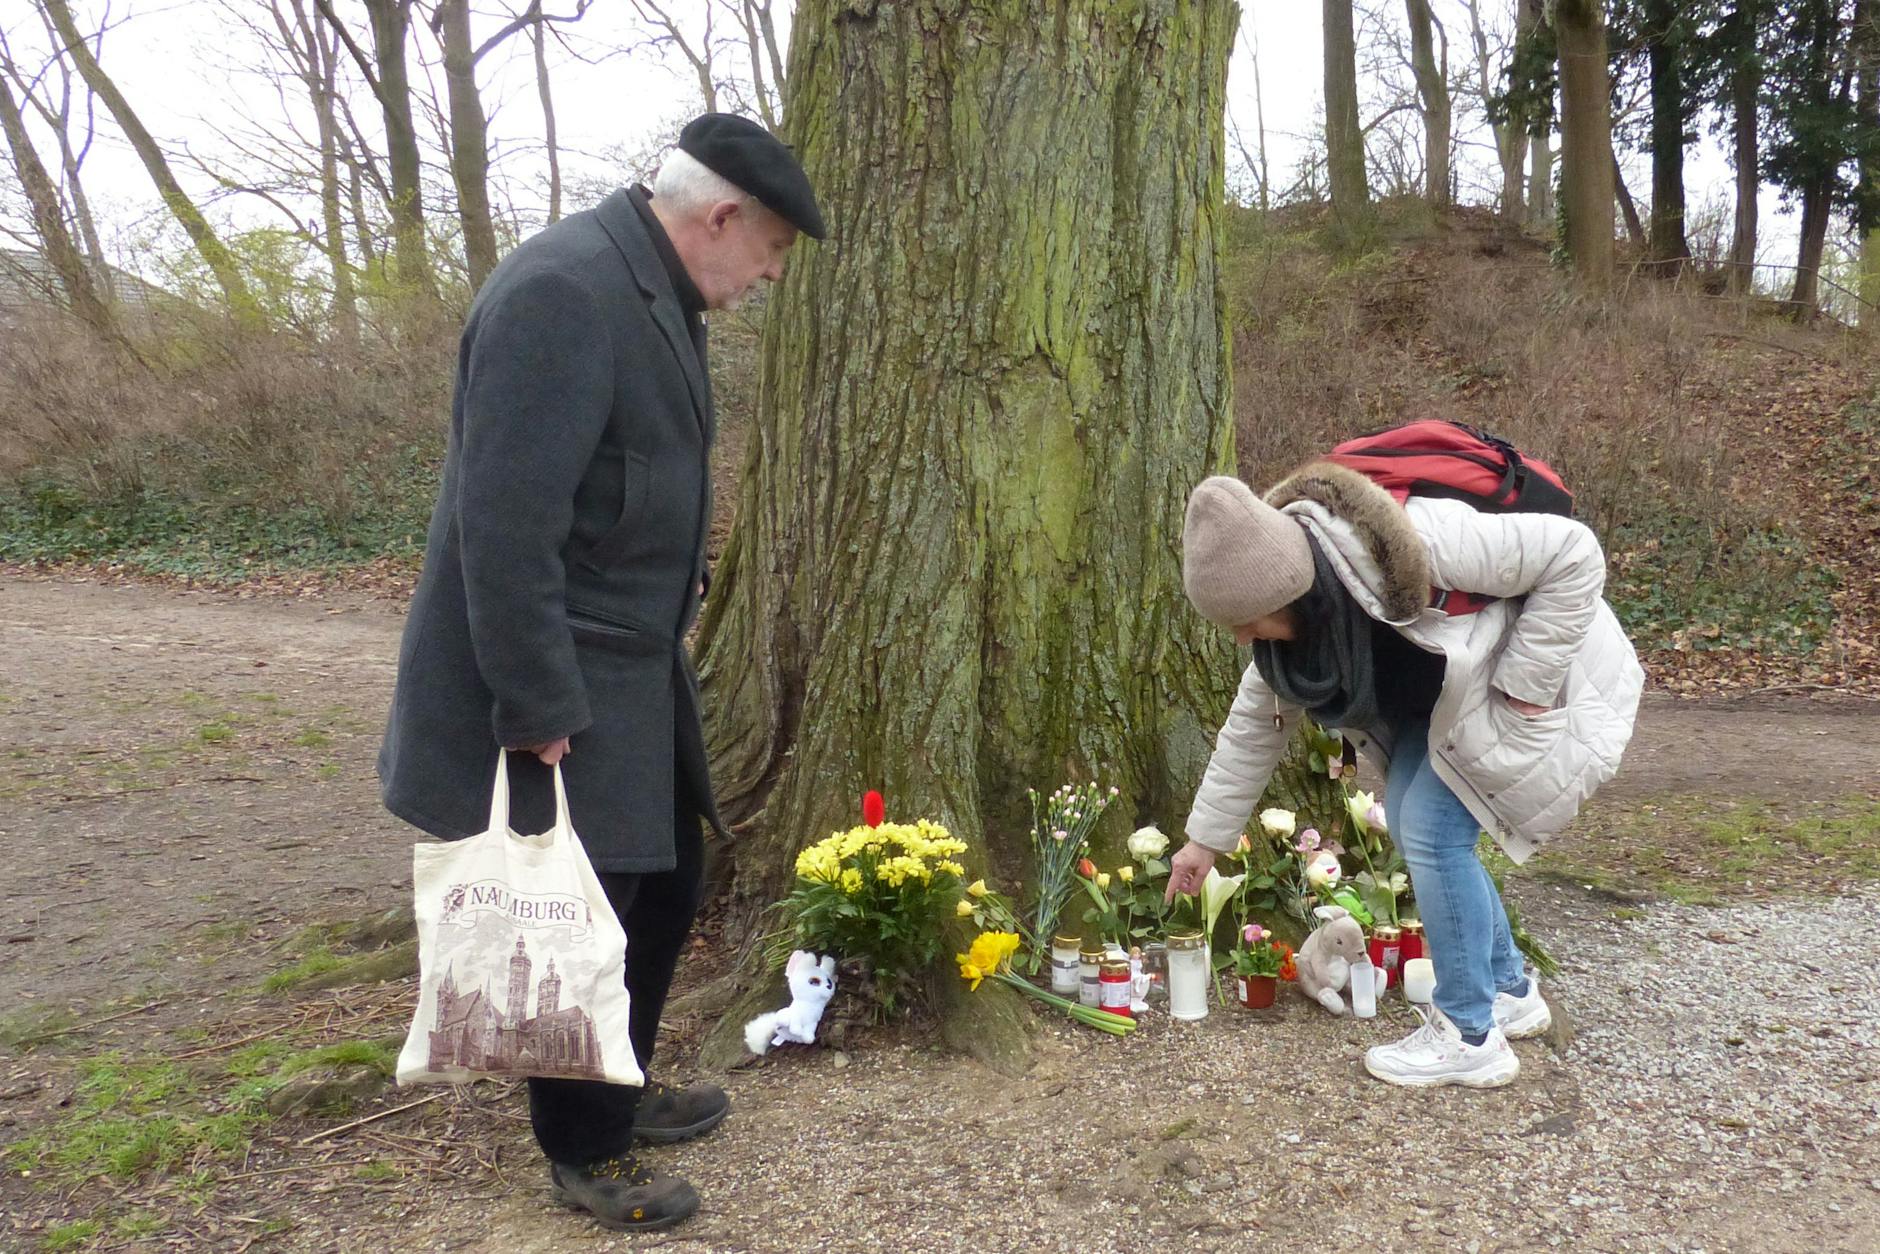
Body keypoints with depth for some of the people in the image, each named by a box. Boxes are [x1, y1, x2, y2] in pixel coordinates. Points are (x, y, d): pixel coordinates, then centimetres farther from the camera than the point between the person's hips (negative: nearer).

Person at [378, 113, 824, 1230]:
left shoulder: (656, 293, 10)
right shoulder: (562, 293, -22)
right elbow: (506, 522, -25)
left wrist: (666, 637, 18)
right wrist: (538, 710, -23)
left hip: (638, 672, 10)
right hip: (564, 685, -10)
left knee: (668, 881, 19)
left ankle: (619, 1091, 39)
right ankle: (587, 1153, 25)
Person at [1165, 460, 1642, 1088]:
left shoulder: (1415, 542, -39)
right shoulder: (1294, 615, -13)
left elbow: (1574, 554, -29)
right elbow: (1255, 724, 0)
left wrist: (1523, 684, -26)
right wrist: (1205, 839, 5)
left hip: (1538, 680, -8)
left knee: (1432, 830, -14)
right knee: (1409, 821, 1)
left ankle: (1470, 1036, 0)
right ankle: (1510, 989, 22)